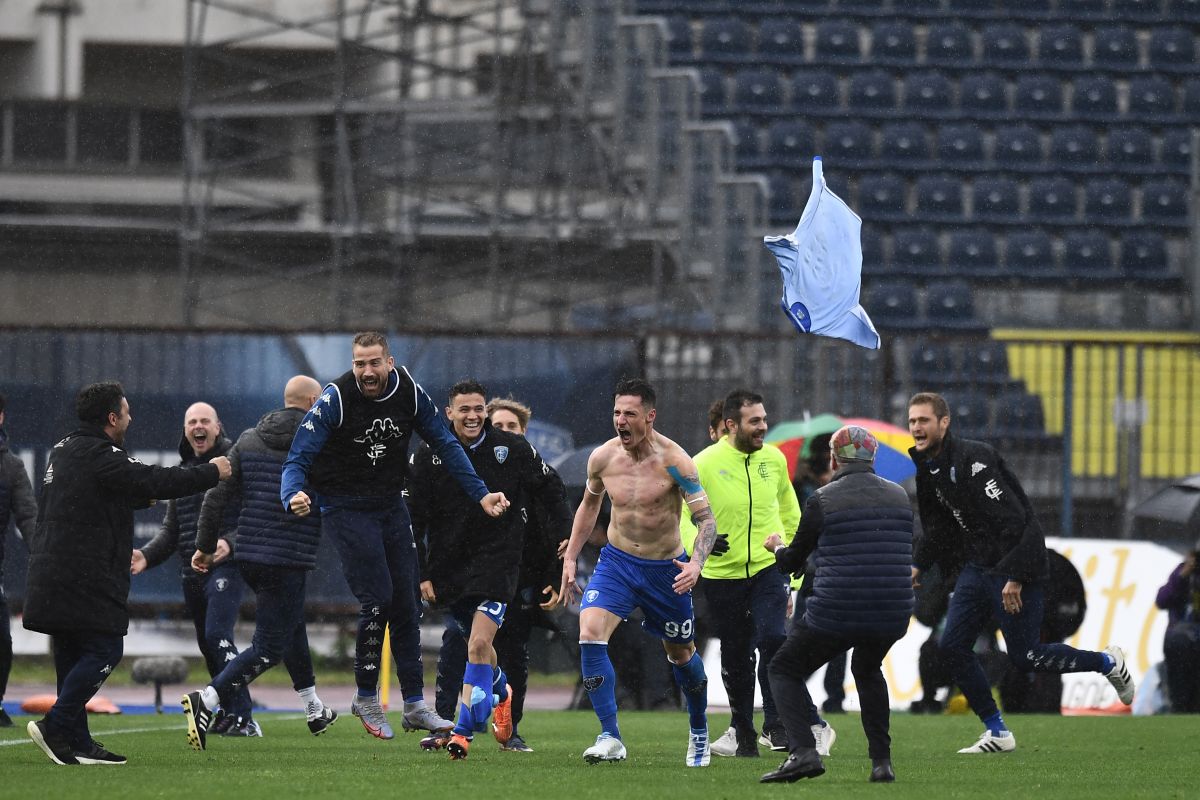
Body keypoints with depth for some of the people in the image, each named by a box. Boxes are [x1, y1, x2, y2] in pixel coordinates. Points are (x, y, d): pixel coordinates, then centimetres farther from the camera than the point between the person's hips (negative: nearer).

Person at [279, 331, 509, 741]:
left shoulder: (408, 392, -6)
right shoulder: (335, 399, -19)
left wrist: (480, 493, 2)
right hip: (345, 509, -5)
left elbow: (445, 445, 7)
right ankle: (366, 698, 2)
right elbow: (298, 458, -20)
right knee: (377, 599, -14)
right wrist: (294, 495, -41)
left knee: (406, 603, 3)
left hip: (390, 506, 5)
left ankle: (415, 705, 10)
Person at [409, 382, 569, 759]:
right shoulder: (427, 456, -4)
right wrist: (421, 574, -6)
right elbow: (413, 519, -2)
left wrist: (561, 537, 8)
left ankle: (464, 731, -15)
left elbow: (552, 491, 10)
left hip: (497, 560, -3)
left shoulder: (512, 448, -5)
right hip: (448, 564, 3)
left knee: (479, 644, -16)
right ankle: (501, 692, 49)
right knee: (475, 642, 17)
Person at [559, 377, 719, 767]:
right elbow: (589, 505, 14)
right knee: (589, 634, -23)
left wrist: (696, 564, -35)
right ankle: (610, 738, -23)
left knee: (681, 655, 15)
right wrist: (570, 558, 11)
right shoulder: (602, 457, -7)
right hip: (616, 561, 2)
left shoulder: (673, 461, -18)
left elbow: (706, 519, -17)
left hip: (666, 569, -2)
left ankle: (699, 733, 42)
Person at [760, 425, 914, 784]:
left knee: (785, 670, 13)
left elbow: (791, 562, 5)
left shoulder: (822, 501, -5)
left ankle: (804, 751, -10)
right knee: (868, 671, 33)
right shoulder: (900, 497, 7)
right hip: (892, 616, 5)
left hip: (835, 616, -5)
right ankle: (881, 761, 19)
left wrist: (776, 546, 29)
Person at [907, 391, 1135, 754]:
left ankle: (1109, 663, 18)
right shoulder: (929, 468, 7)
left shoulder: (972, 459, -22)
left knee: (1024, 656, -5)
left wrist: (1013, 578, -27)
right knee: (952, 645, 1)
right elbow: (937, 527, 24)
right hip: (976, 567, 9)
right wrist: (918, 564, 13)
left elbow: (1012, 519, -26)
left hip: (1016, 566, -9)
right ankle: (997, 733, 9)